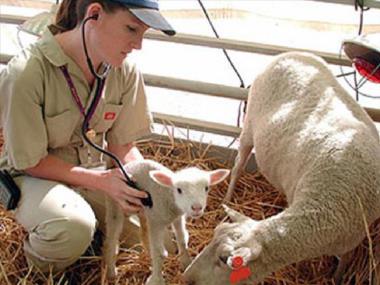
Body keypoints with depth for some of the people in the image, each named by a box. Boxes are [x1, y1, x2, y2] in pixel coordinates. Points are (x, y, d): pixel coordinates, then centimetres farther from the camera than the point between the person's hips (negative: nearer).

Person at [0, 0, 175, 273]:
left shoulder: (125, 71, -13)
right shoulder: (25, 74, -29)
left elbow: (123, 145, -4)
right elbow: (31, 162, -20)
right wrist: (101, 180, -28)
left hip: (94, 170, 5)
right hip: (37, 176, -5)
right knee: (74, 226, -36)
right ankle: (40, 265, 0)